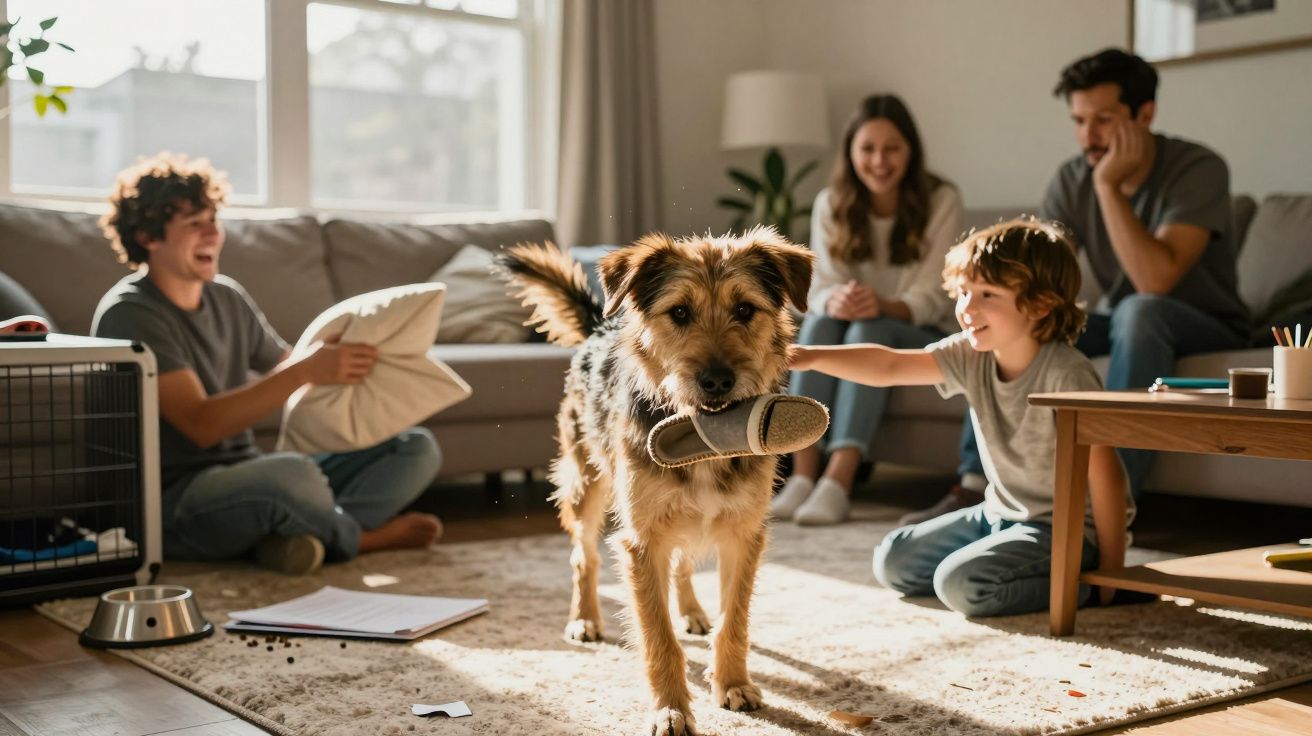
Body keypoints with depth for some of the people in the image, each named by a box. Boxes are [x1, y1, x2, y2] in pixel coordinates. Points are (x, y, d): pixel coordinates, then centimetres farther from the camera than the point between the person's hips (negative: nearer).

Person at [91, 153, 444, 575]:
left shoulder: (228, 297, 11)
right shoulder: (128, 314, -13)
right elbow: (202, 424, -23)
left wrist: (334, 360, -7)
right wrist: (307, 370, -30)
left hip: (248, 484, 8)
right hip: (175, 506, -8)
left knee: (417, 448, -1)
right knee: (291, 473, -39)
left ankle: (299, 535, -22)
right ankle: (361, 536, -7)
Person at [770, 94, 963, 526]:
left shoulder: (941, 201, -10)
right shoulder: (831, 205, -2)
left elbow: (930, 299, -17)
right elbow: (821, 286, -11)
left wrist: (884, 305, -39)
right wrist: (835, 300, -37)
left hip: (922, 336, -2)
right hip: (850, 333, 3)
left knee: (870, 330, -35)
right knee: (819, 321, -31)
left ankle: (837, 482, -48)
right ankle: (802, 475, -40)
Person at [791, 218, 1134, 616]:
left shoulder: (1066, 374, -25)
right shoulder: (971, 356, -6)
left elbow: (1105, 471, -22)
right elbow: (889, 366, -13)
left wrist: (1111, 570, -19)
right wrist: (812, 356, -30)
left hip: (1067, 526, -8)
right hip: (1001, 513, 8)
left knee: (960, 583, -25)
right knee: (891, 562, 8)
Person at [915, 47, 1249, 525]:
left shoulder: (1198, 169, -22)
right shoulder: (1073, 180, -6)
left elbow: (1156, 280, -35)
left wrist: (1109, 186, -32)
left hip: (1205, 330, -5)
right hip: (1120, 325, 6)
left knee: (1139, 311, -37)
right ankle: (976, 484, -13)